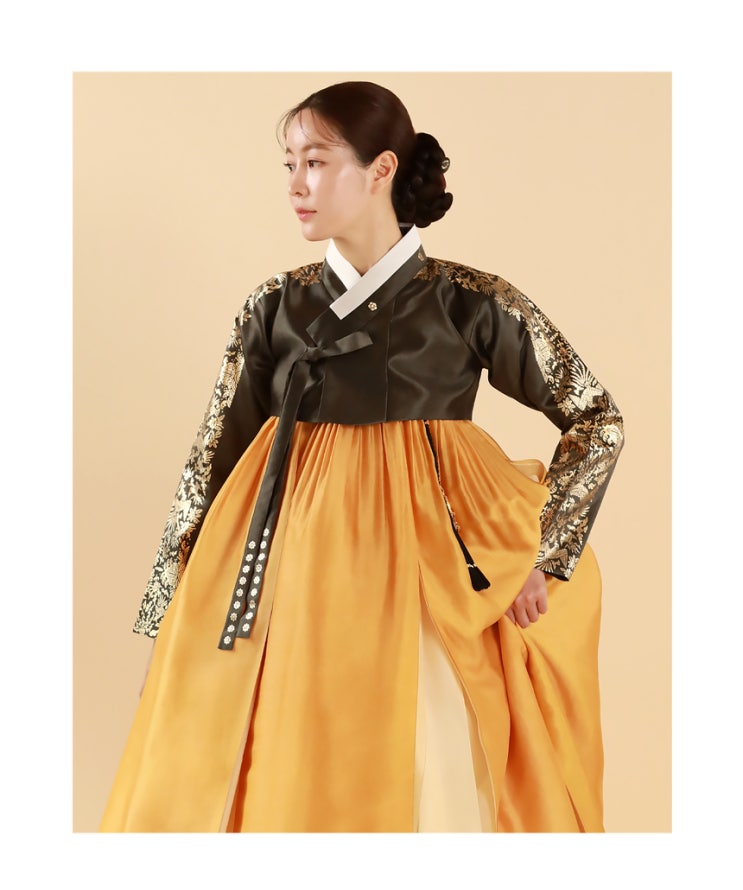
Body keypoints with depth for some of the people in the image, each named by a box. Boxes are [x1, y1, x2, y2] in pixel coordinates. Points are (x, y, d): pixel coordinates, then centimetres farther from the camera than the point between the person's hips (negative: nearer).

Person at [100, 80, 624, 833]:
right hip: (295, 585, 2)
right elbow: (212, 459, 5)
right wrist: (176, 608, 1)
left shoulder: (471, 305, -3)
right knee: (285, 784, 5)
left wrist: (541, 557, -2)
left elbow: (599, 420, 2)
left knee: (427, 784, 1)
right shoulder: (274, 309, 4)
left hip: (425, 584, -2)